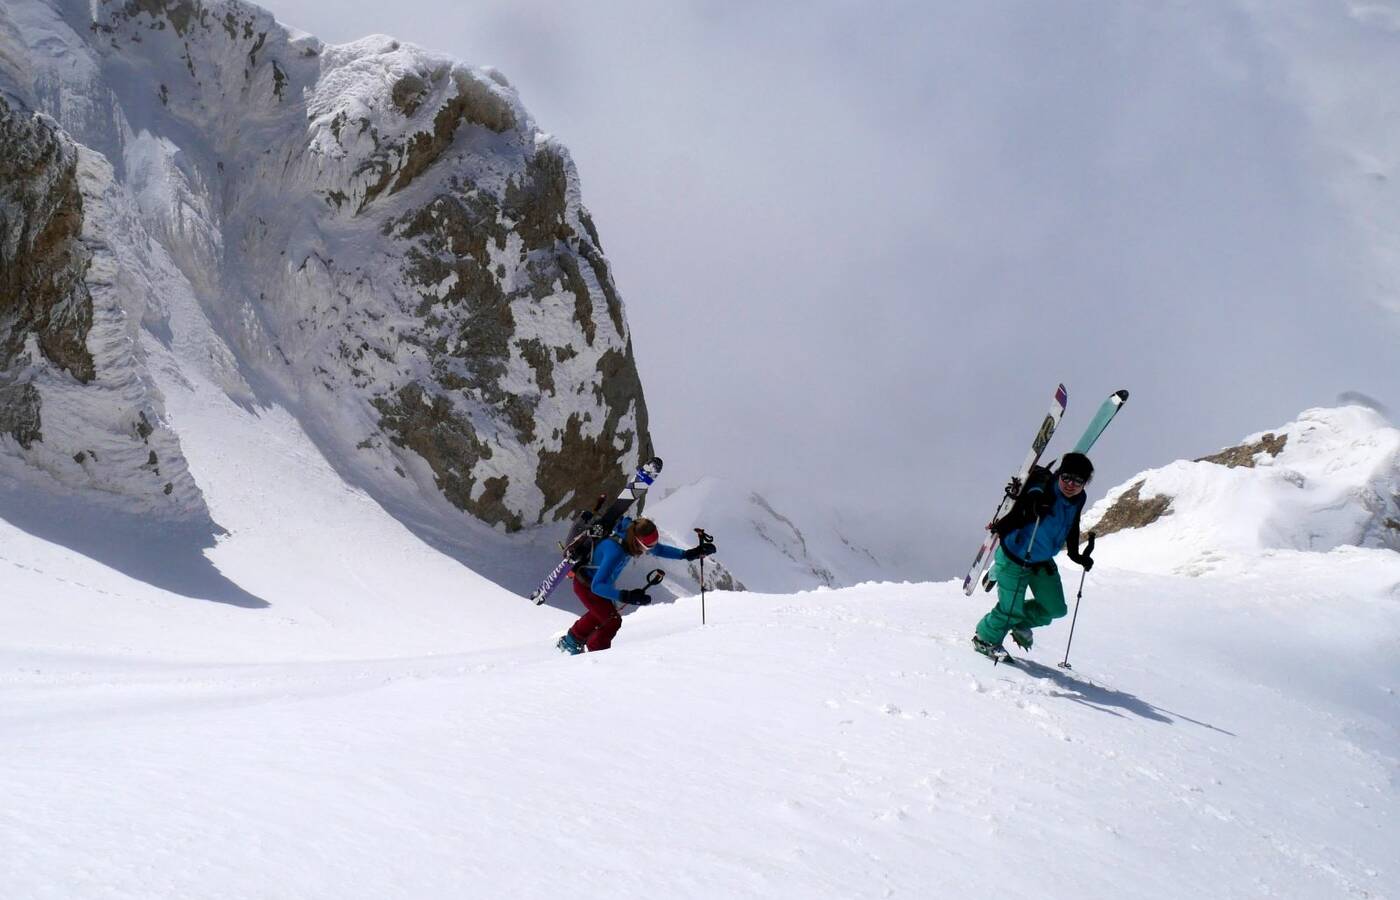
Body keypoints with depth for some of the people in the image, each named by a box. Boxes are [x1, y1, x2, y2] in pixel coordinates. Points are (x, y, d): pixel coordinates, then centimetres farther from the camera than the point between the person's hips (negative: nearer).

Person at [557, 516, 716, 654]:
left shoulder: (630, 538, -20)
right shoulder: (615, 552, -44)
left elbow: (658, 549, -1)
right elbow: (597, 586, -48)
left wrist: (688, 554, -10)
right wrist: (625, 596, -59)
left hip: (602, 581, 9)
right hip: (586, 585, -9)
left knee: (600, 612, 30)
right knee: (612, 620, -14)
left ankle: (571, 641, 53)